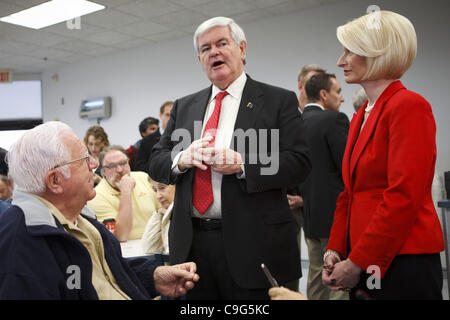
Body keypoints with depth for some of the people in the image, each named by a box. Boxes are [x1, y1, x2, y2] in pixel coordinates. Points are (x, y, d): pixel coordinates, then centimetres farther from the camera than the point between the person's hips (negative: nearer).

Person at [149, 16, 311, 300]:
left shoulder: (279, 101, 0)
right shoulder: (184, 107, 14)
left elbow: (300, 163, -8)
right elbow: (157, 164, 9)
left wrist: (242, 164, -21)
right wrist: (182, 159, -12)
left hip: (251, 245, -4)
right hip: (191, 243, 4)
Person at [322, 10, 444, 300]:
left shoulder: (410, 106, -13)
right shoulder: (361, 117, 13)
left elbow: (403, 197, -20)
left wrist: (357, 263, -17)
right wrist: (335, 251, 5)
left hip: (401, 267, -8)